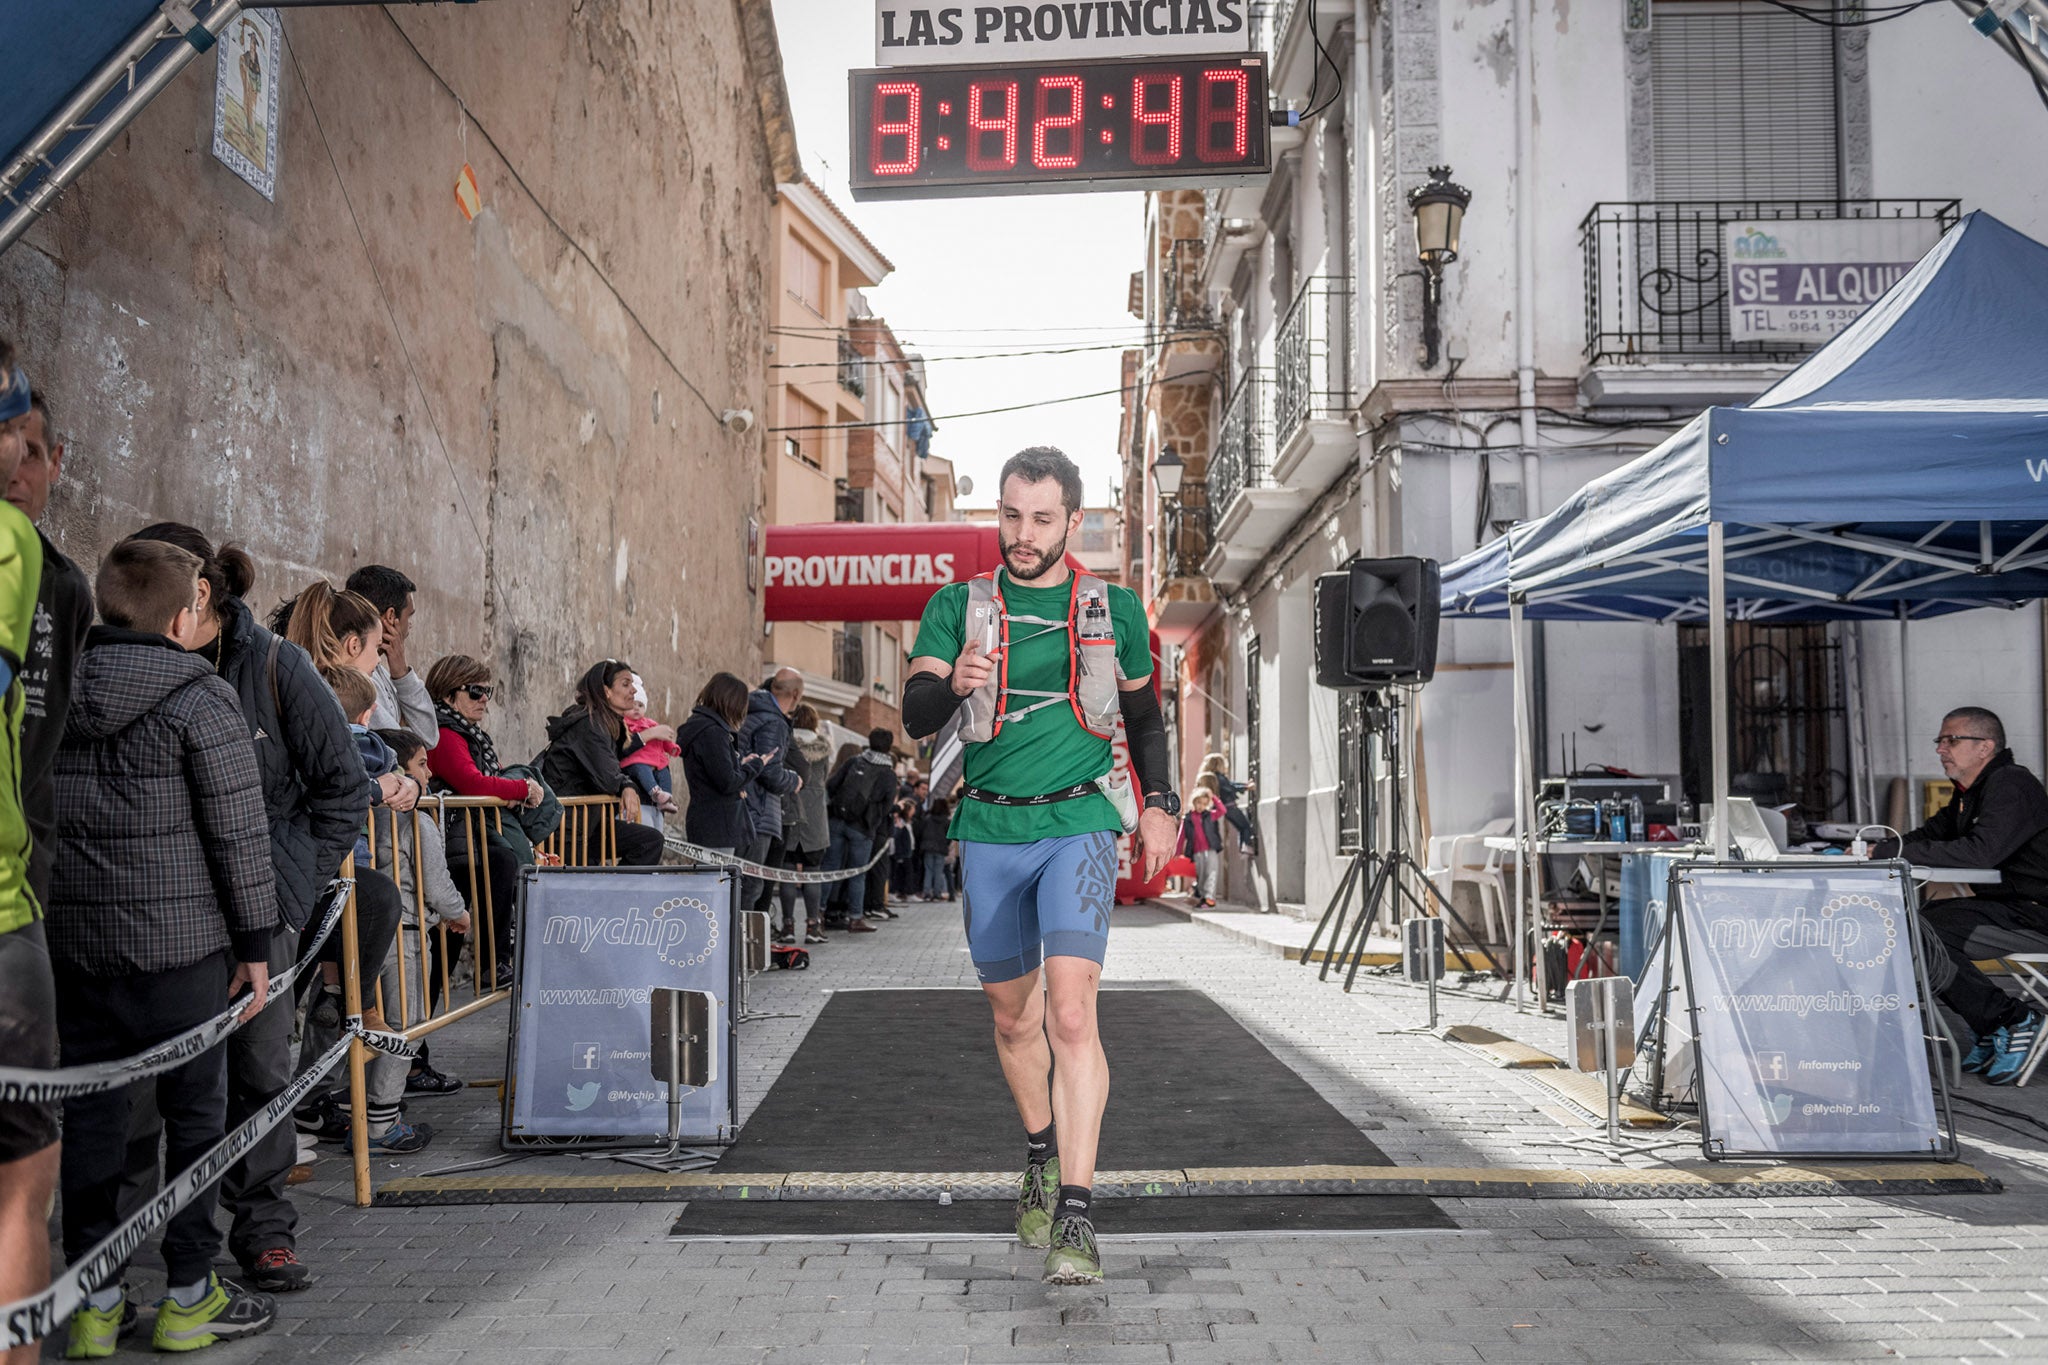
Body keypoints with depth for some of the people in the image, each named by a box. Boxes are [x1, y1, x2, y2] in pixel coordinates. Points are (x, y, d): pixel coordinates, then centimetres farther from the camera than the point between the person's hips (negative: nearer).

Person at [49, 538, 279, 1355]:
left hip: (73, 936, 5)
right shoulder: (199, 698, -11)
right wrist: (255, 941, -3)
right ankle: (189, 1296, 15)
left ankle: (95, 1302, 19)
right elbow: (239, 832, -11)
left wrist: (49, 919, 21)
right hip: (181, 940, -5)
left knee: (90, 1111, 11)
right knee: (195, 1110, 7)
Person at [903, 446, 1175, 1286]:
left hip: (1078, 824, -2)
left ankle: (1075, 1216, -16)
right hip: (990, 830, 2)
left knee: (1071, 1011, -18)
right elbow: (916, 717, -6)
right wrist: (954, 683, -28)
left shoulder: (1113, 611, 7)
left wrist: (1160, 803, 11)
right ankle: (1041, 1157, 39)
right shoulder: (958, 608, 4)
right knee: (1013, 1017, 14)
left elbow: (1143, 713, 20)